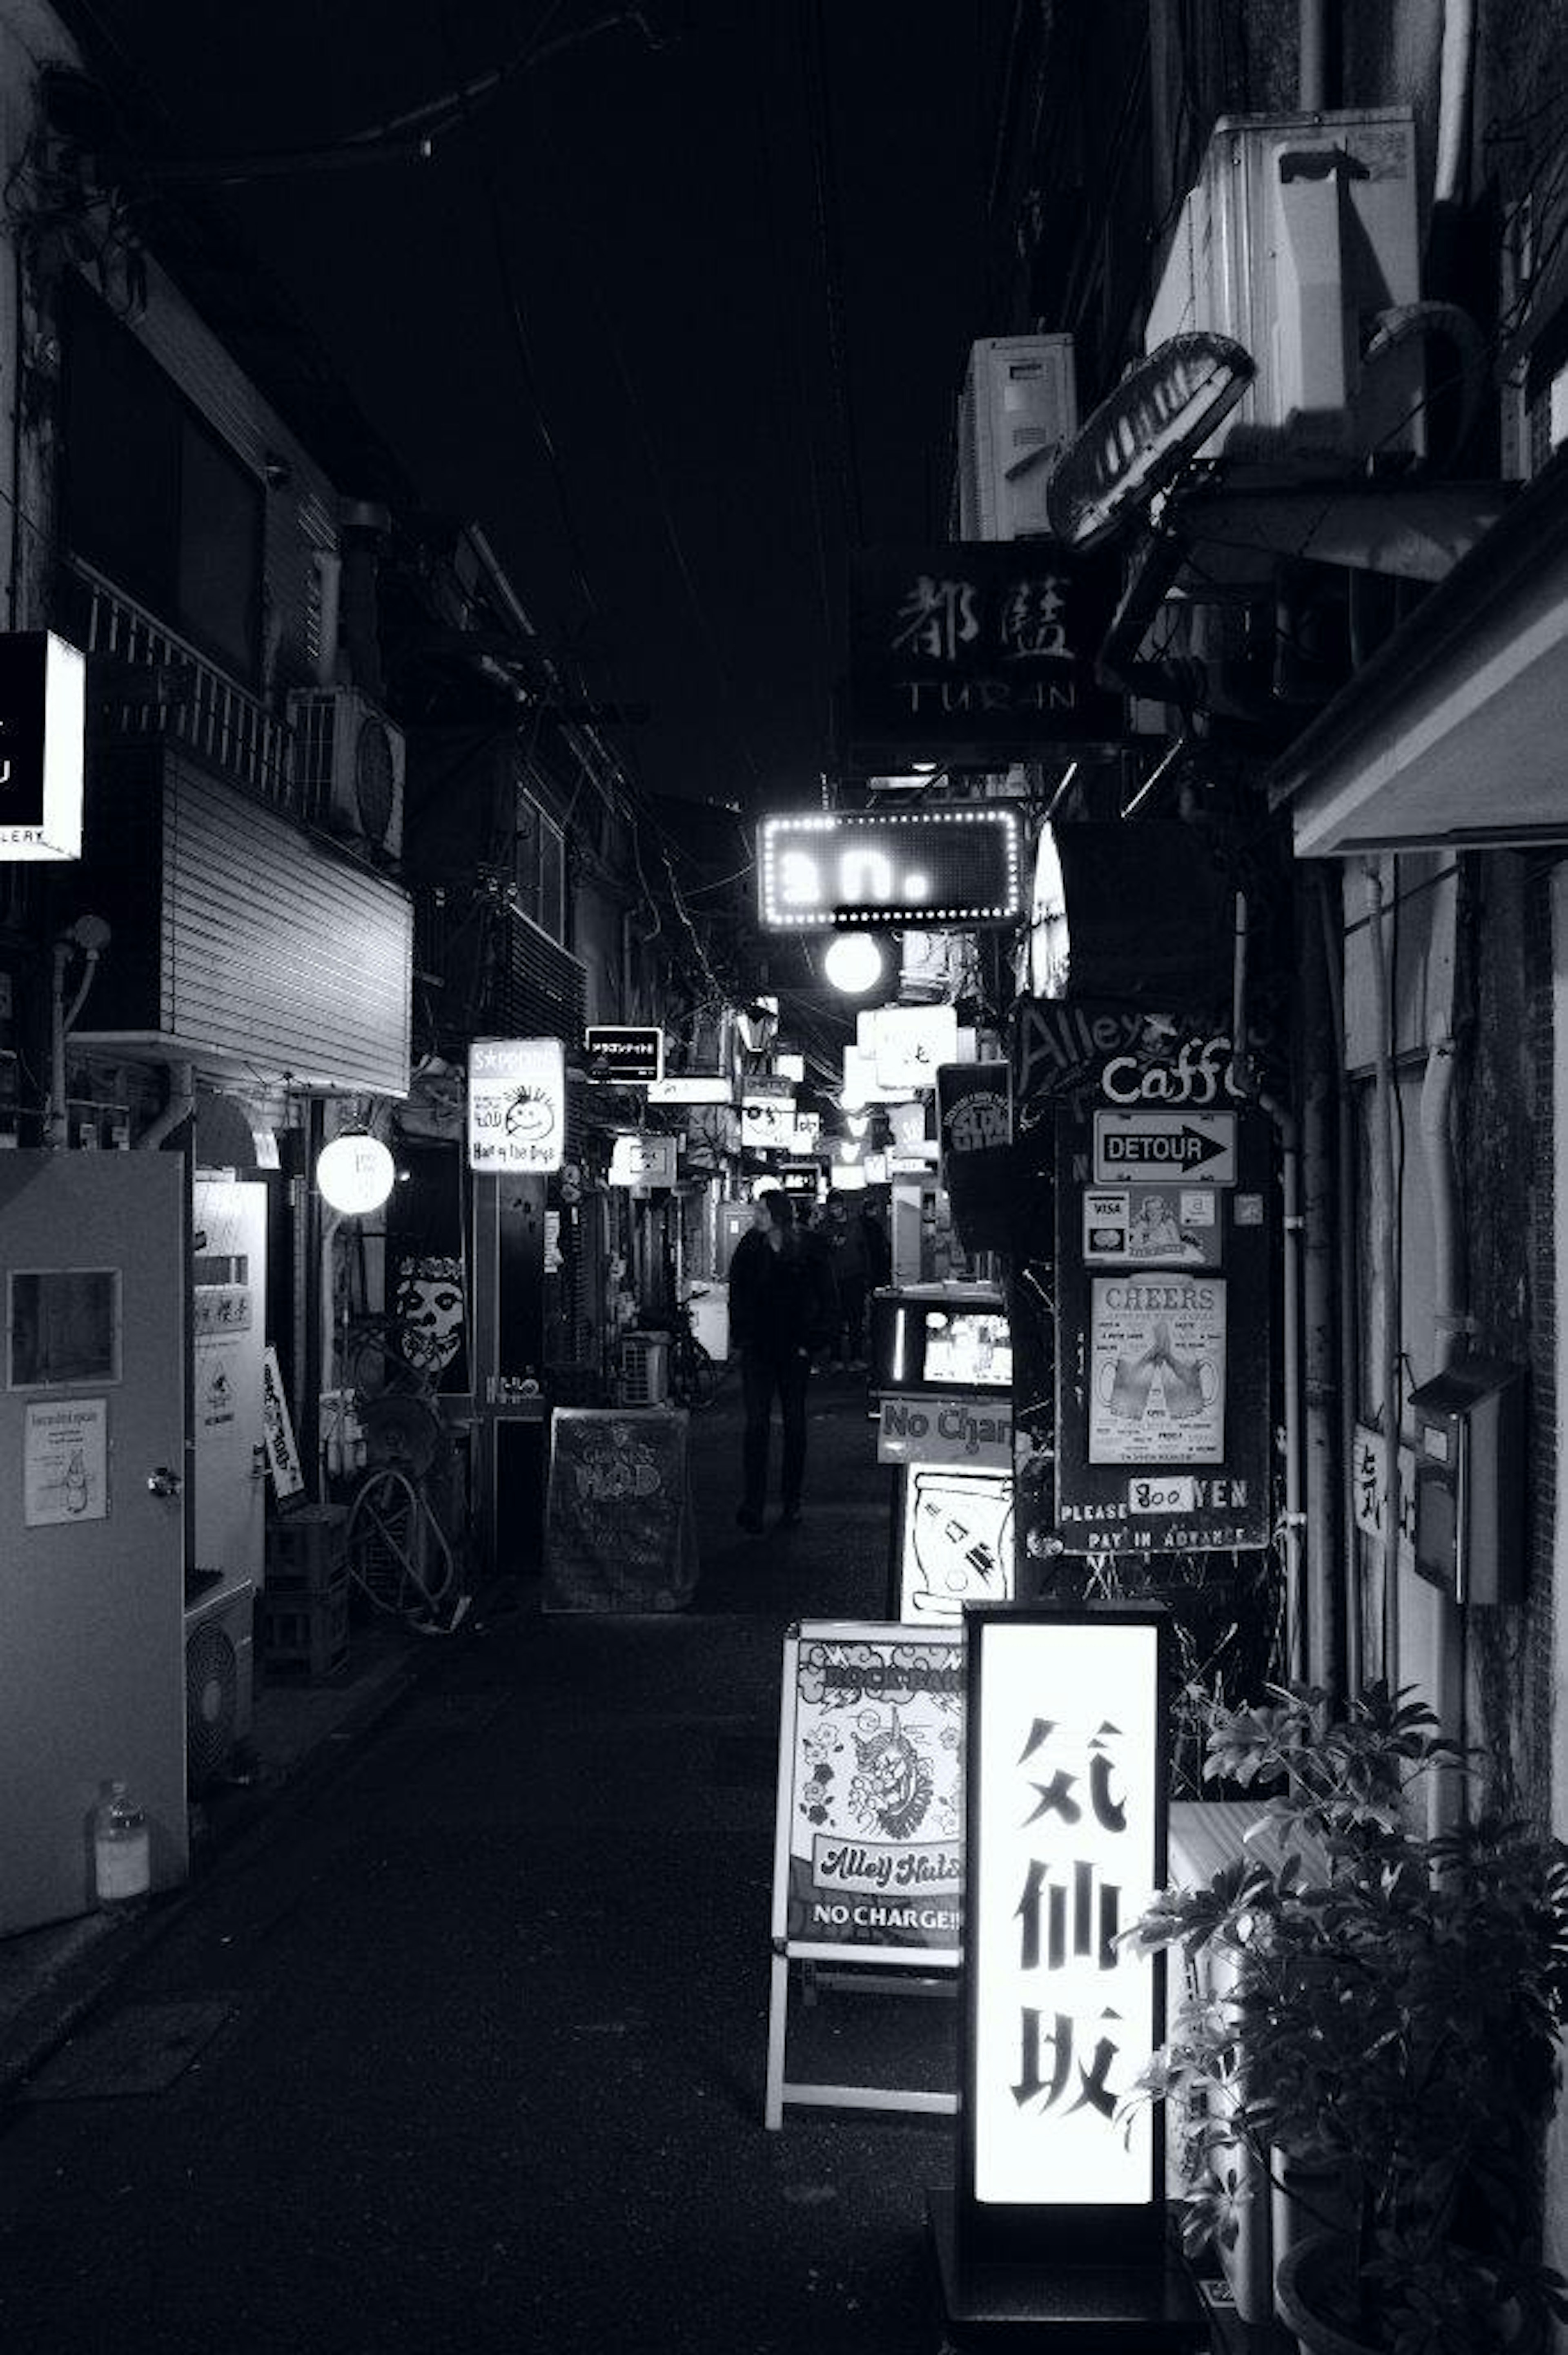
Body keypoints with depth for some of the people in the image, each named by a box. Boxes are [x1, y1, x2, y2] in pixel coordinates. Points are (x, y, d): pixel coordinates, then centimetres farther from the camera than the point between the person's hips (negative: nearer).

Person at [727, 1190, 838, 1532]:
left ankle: (791, 1504, 17)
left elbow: (826, 1299, -1)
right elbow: (737, 1298, 7)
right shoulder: (749, 1247, 1)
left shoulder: (810, 1248, -4)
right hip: (758, 1349, 0)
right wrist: (742, 1337, -1)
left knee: (795, 1424, 7)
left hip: (795, 1349, 0)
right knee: (756, 1424, -7)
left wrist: (812, 1341, -6)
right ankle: (752, 1506, -7)